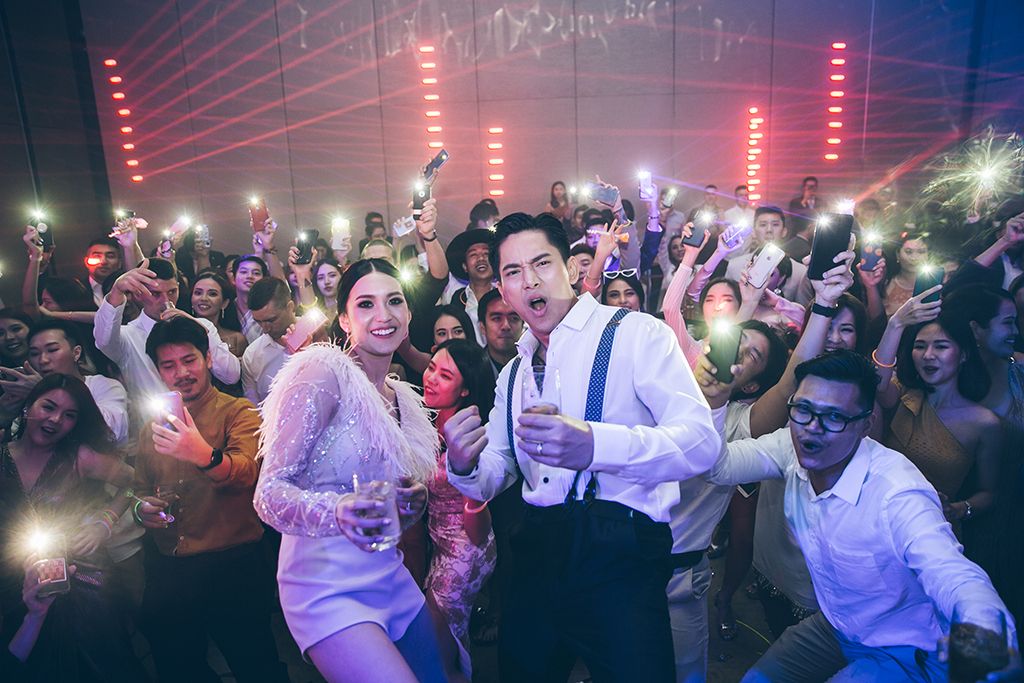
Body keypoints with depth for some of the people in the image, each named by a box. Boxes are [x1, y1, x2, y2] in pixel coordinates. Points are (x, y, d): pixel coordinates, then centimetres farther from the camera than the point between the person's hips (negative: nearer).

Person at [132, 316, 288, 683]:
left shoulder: (238, 412, -6)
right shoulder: (153, 425, 11)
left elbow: (246, 472, -25)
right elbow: (141, 490, 22)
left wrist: (205, 455, -45)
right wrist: (141, 509, -2)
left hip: (233, 567, -5)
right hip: (167, 569, 5)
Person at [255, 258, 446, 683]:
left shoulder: (405, 397, 9)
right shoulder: (323, 371, -14)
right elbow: (269, 492, -17)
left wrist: (413, 502, -4)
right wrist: (334, 513, -36)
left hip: (392, 580, 7)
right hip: (329, 589, -7)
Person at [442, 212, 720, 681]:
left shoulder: (637, 333, -7)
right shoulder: (514, 373, 15)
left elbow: (701, 440, -19)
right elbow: (490, 480, 16)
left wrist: (593, 445, -36)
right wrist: (463, 464, -9)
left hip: (620, 555, -6)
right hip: (536, 555, 6)